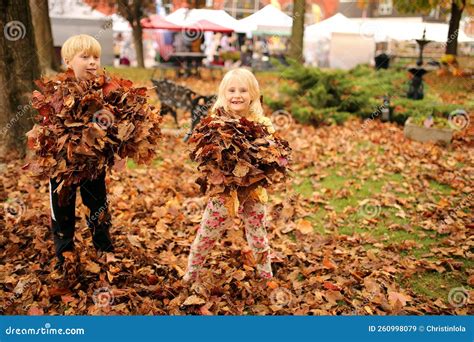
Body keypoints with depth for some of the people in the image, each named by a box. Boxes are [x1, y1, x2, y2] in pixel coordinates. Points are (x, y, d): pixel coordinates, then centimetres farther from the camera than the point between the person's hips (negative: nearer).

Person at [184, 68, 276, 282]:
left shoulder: (262, 125, -7)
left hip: (253, 192, 0)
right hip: (222, 190, 0)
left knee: (259, 240, 15)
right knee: (205, 237, 15)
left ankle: (267, 280, 38)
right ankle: (191, 276, 38)